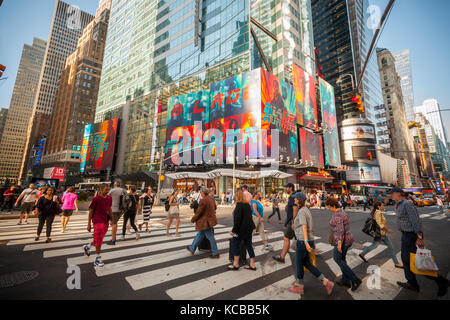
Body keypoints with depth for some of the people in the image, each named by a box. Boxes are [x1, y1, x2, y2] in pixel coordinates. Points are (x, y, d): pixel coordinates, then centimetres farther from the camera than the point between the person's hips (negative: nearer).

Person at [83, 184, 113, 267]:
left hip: (106, 221, 6)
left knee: (99, 239, 17)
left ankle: (87, 247, 45)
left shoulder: (109, 198, 4)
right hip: (97, 221, -6)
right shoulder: (96, 199, -11)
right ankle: (98, 259, 10)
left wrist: (112, 219, 14)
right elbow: (90, 211, -6)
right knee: (98, 240, -2)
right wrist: (89, 224, -6)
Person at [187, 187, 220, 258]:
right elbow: (215, 208, 16)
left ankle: (216, 254, 16)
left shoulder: (203, 200, -24)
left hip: (205, 221, -9)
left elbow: (198, 212, -18)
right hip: (210, 219, 10)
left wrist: (193, 220, -4)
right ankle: (192, 248, 36)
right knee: (200, 234, 21)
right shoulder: (211, 199, 3)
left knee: (210, 237, 3)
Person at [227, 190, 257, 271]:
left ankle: (236, 264, 12)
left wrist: (234, 230, -15)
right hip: (249, 228, 9)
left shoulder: (239, 205, -15)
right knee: (248, 245, 15)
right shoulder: (248, 205, 11)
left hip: (242, 229, -8)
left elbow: (237, 219, -20)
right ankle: (252, 264, 22)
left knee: (235, 243, 6)